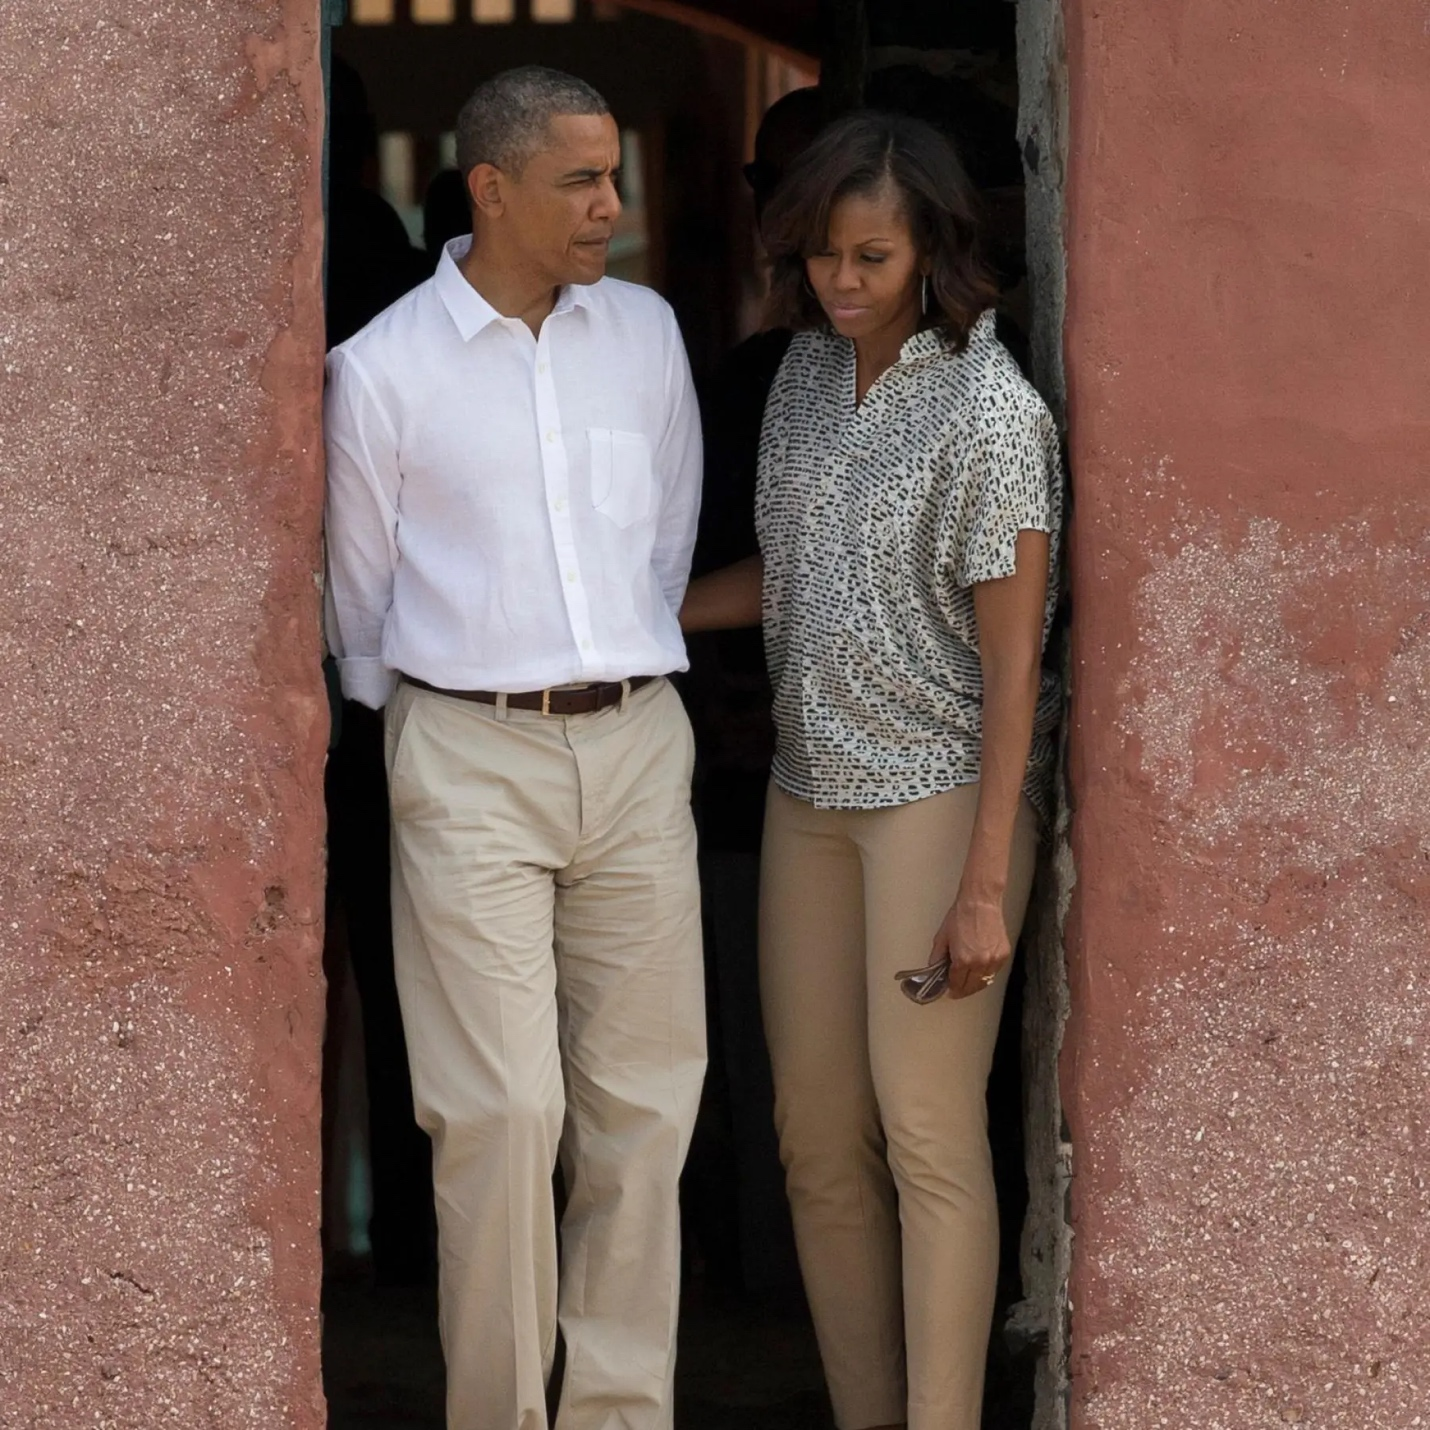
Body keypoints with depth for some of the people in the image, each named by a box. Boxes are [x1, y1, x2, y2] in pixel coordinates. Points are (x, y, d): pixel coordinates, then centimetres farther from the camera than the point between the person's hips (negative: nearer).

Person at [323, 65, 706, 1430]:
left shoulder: (645, 332, 7)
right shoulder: (382, 370, -4)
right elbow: (360, 600, 8)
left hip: (637, 748, 4)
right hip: (470, 763, -4)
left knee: (644, 1104, 3)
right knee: (503, 1113, -8)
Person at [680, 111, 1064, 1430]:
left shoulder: (991, 412, -15)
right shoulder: (809, 370, 6)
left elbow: (1013, 660, -15)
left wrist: (986, 885, -18)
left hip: (942, 789, -7)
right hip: (813, 782, 7)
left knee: (927, 1135, -7)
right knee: (817, 1135, 7)